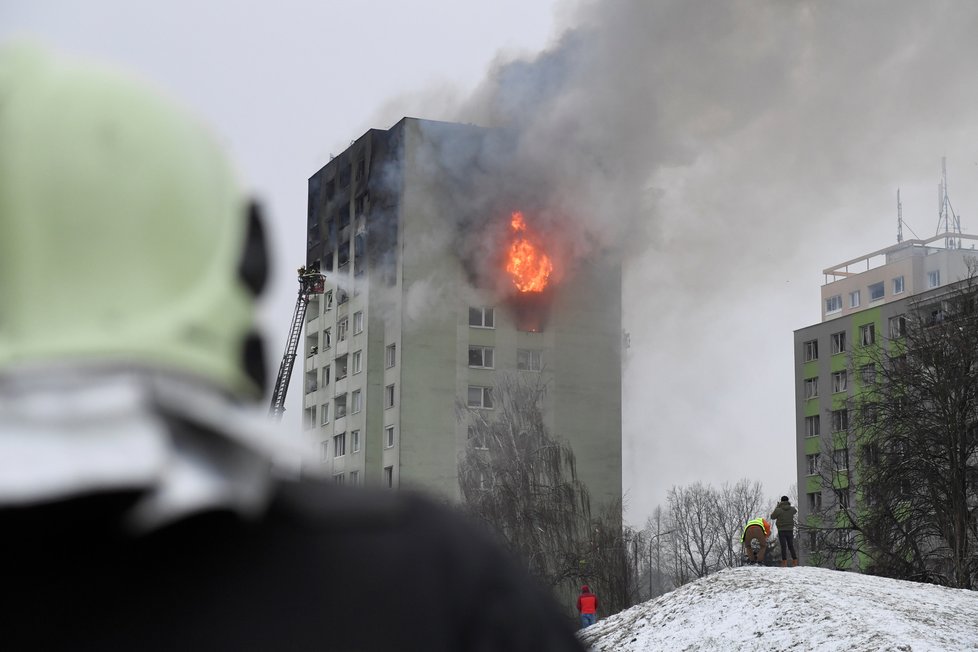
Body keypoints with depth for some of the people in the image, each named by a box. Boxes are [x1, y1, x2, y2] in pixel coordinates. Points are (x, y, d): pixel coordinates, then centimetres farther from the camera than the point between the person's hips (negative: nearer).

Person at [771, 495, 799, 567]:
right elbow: (795, 511, 24)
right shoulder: (791, 509, -1)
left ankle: (784, 561, -9)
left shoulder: (778, 510, -13)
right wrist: (789, 505, 37)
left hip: (781, 531, -3)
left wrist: (777, 507, 11)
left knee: (783, 547, -2)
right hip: (790, 530, 3)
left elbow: (772, 516, 4)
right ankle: (795, 561, 9)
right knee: (791, 546, 13)